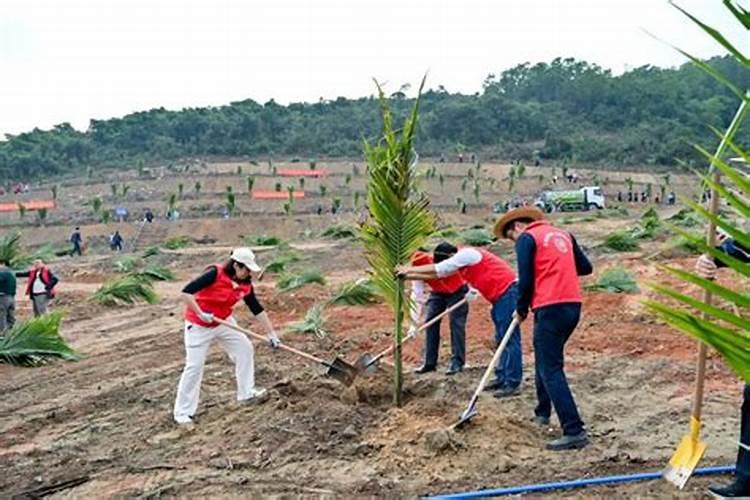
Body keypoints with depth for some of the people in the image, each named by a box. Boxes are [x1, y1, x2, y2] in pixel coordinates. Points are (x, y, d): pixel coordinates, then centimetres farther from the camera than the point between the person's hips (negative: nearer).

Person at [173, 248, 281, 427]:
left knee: (245, 349, 6)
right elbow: (186, 292, -29)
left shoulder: (245, 285, -9)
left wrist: (271, 333, -2)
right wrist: (201, 314, -30)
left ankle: (247, 394, 21)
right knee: (194, 366, -6)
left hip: (224, 322, 7)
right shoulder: (215, 273, -28)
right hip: (198, 326, -6)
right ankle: (183, 412, 7)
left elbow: (257, 310, -2)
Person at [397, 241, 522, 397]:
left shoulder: (466, 254, -14)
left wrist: (409, 269, -9)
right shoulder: (460, 263, 14)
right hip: (499, 296, 10)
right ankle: (502, 378, 17)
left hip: (507, 292, -10)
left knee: (510, 339, -10)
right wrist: (407, 276, 12)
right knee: (501, 340, 12)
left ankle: (513, 384, -8)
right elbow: (435, 274, 17)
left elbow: (437, 269, -15)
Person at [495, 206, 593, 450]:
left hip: (550, 308, -8)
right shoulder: (563, 234, 18)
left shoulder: (526, 238, -1)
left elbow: (526, 280, -8)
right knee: (545, 359, 24)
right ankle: (542, 412, 37)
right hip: (573, 305, 8)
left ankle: (574, 431, -11)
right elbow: (585, 267, 17)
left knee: (551, 370, -5)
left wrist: (521, 310, 7)